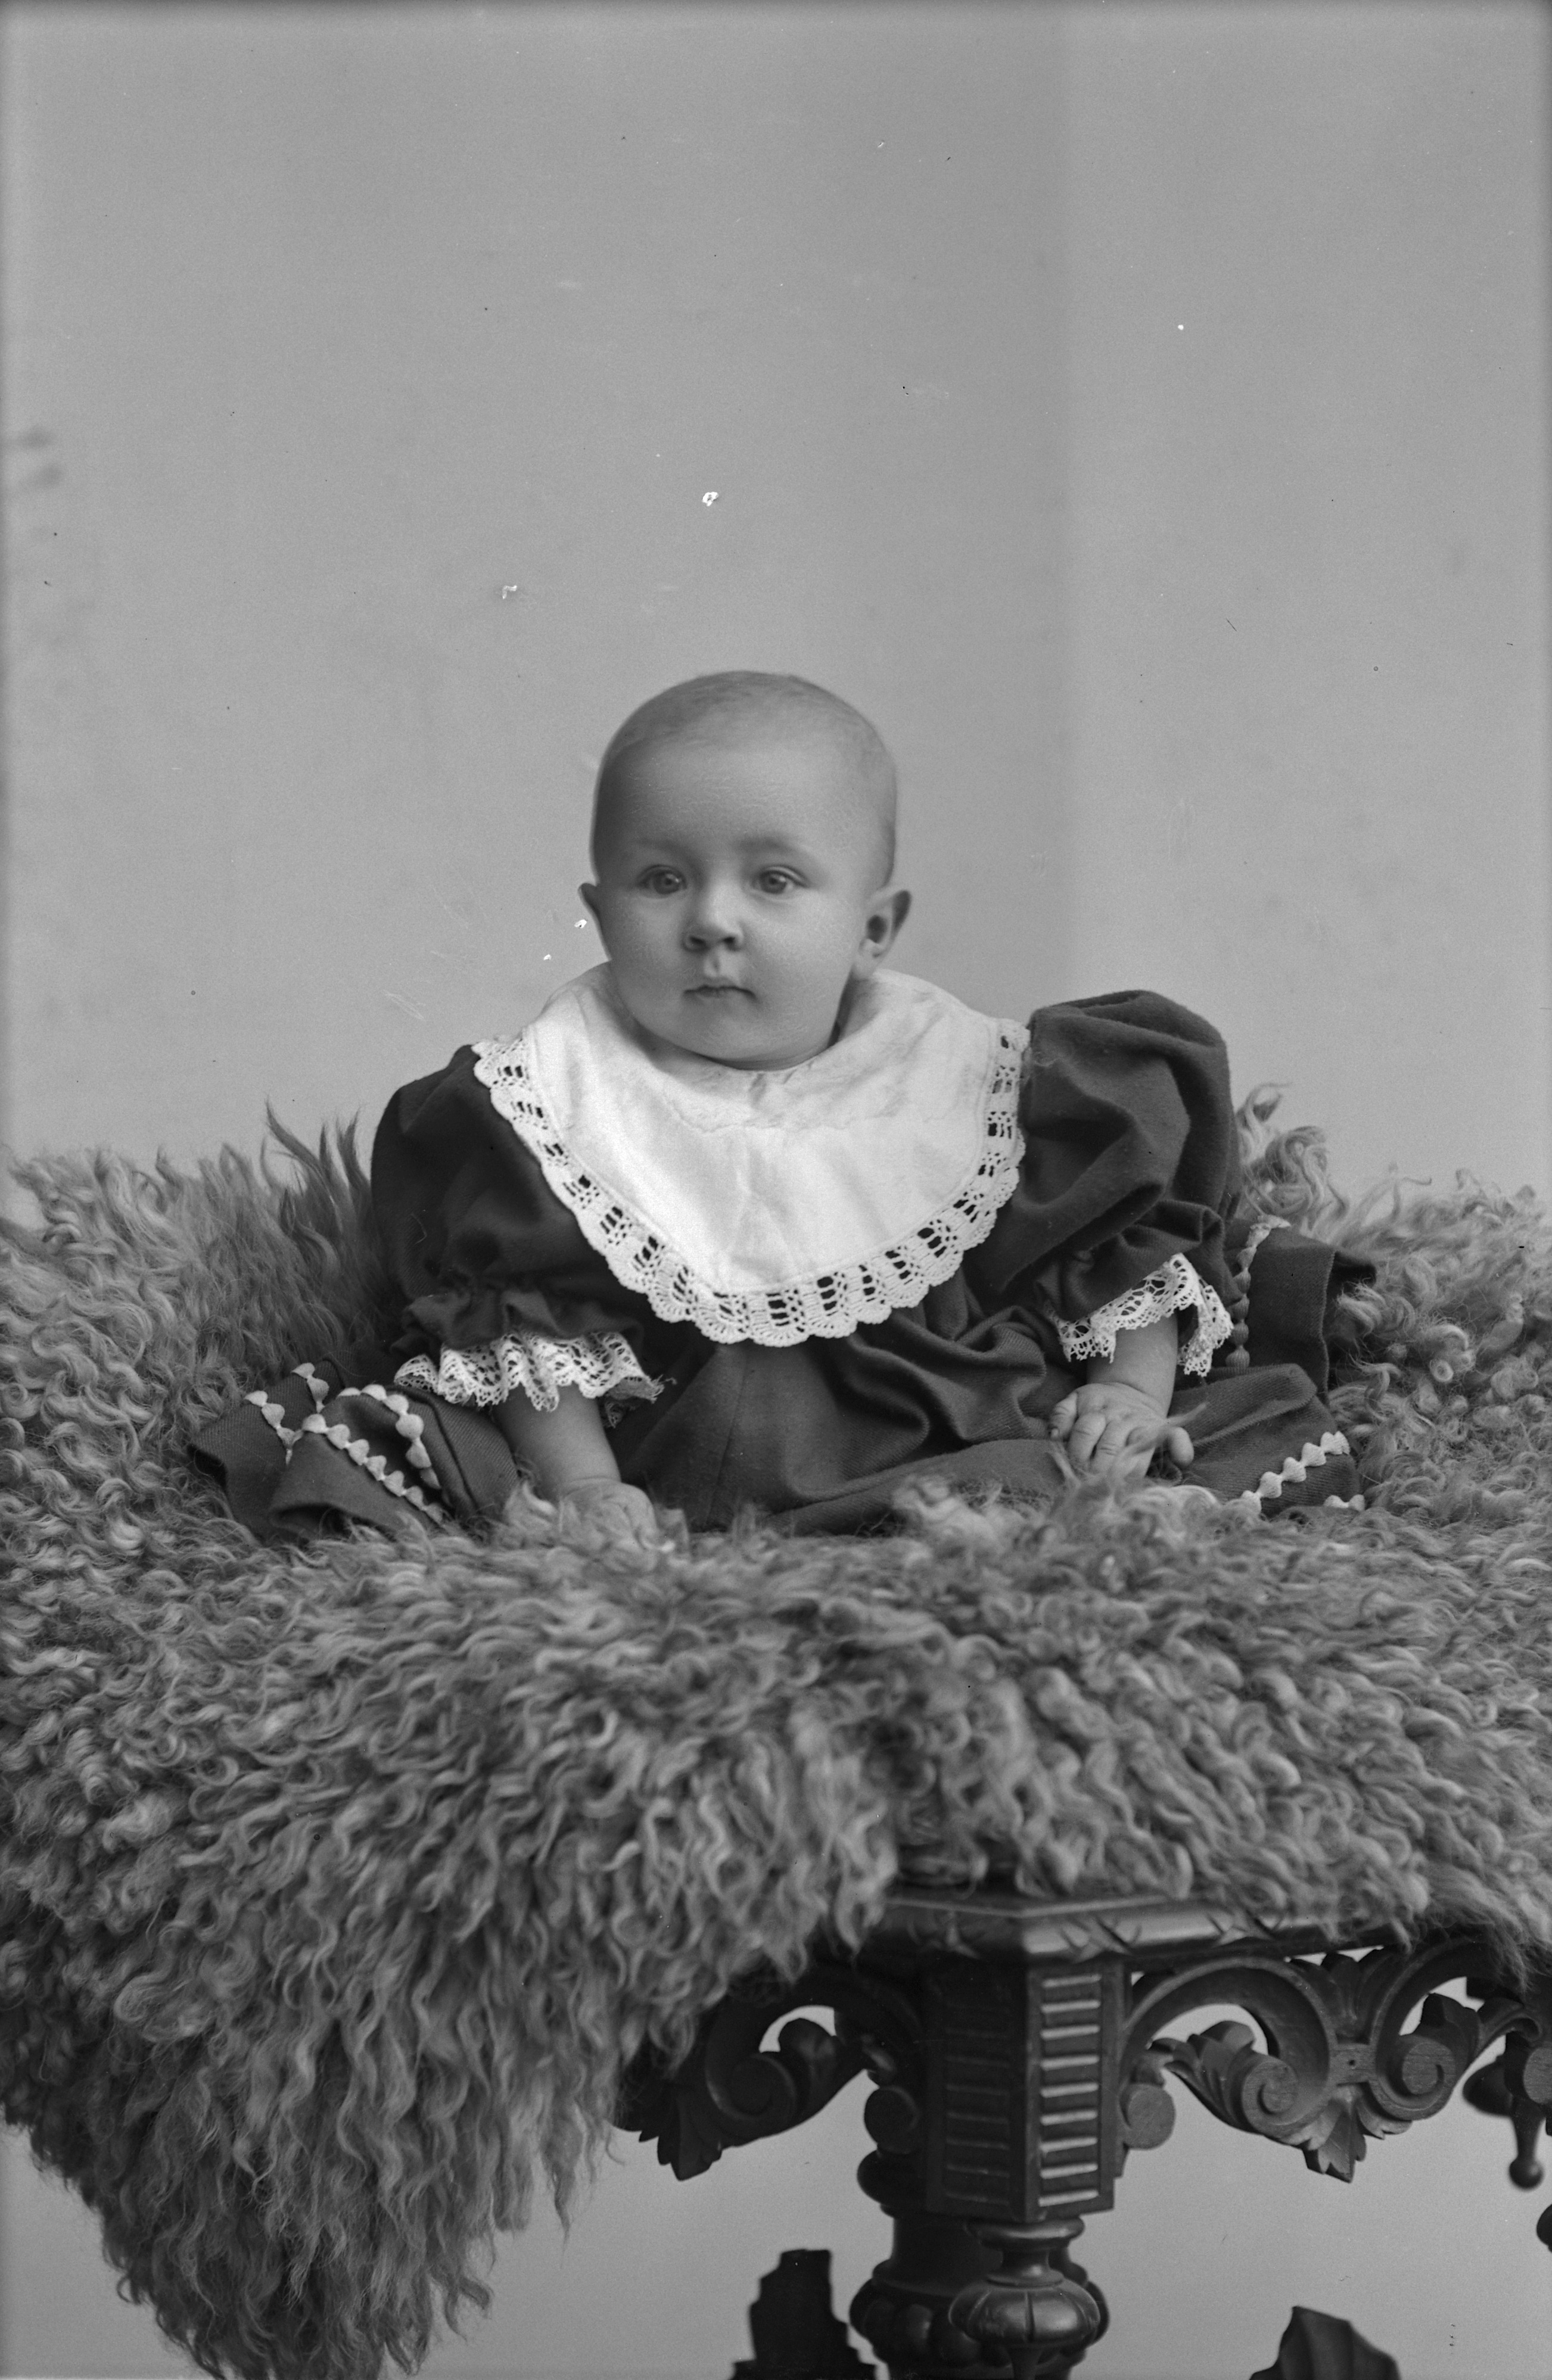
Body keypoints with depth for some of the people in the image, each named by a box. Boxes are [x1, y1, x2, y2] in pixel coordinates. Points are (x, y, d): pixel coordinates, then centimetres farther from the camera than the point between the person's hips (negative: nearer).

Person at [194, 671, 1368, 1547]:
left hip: (942, 1454, 0)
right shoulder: (562, 1086, 1)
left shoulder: (966, 1074, 3)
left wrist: (1128, 1391, -5)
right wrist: (577, 1482, -15)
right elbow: (535, 1313, -3)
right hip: (649, 1475, 0)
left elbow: (1129, 1236, 10)